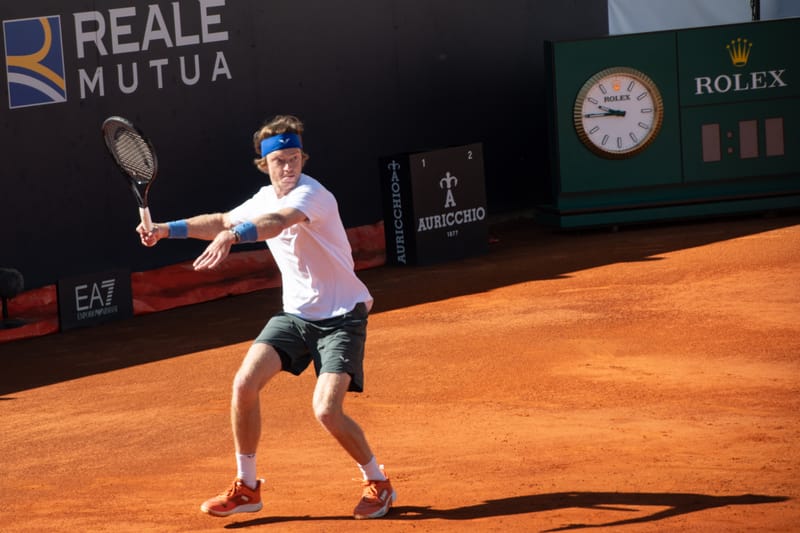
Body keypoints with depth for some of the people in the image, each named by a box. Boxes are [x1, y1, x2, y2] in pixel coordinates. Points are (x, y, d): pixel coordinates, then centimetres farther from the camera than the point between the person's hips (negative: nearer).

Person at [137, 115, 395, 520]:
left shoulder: (311, 194, -21)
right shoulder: (265, 198, 5)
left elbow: (277, 222, -43)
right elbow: (222, 221, 23)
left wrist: (231, 237, -60)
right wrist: (168, 229, 11)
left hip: (341, 317, -7)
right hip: (295, 314, 7)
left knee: (326, 411, -20)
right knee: (245, 383, -11)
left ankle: (378, 484, 6)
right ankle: (246, 487, 3)